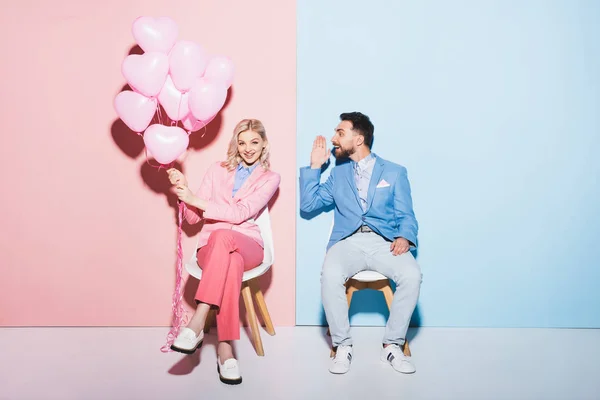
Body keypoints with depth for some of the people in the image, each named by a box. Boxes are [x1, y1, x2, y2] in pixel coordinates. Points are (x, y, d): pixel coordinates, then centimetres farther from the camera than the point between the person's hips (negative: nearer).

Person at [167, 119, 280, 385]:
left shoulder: (270, 178, 7)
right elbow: (193, 218, 13)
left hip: (247, 245, -1)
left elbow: (240, 213, -10)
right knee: (231, 263, -38)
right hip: (211, 246, 1)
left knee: (222, 236, -39)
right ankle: (225, 348, -40)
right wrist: (184, 191, -5)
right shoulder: (217, 170, 15)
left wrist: (195, 199, -16)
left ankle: (197, 324, -42)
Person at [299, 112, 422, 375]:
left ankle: (392, 345, -13)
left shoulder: (394, 172, 13)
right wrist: (314, 165, 14)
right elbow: (308, 204, 17)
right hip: (348, 241, 1)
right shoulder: (337, 174, 21)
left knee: (412, 275, -31)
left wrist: (404, 237, -16)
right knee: (330, 276, -33)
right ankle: (342, 346, -15)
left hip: (384, 242, -1)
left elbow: (406, 216, 7)